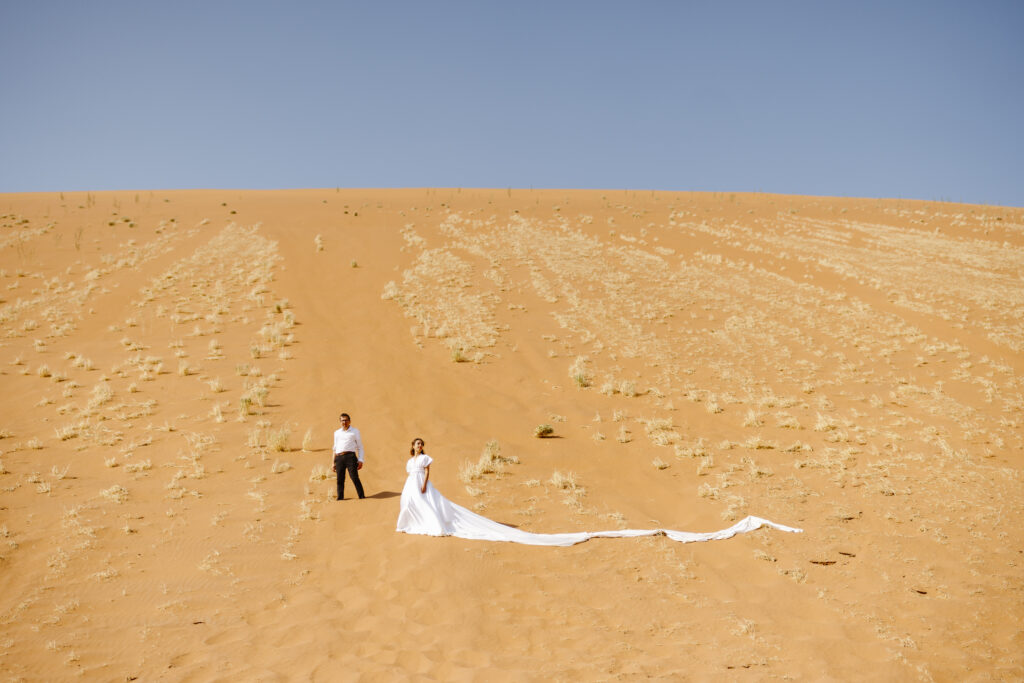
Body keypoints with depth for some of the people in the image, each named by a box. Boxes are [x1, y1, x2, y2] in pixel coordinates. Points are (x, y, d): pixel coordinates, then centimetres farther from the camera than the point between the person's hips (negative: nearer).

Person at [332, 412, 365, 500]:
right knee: (340, 479, -1)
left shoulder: (355, 432, 13)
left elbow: (360, 447, 11)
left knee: (354, 477, -12)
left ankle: (362, 497, -10)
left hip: (350, 456, -3)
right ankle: (340, 498, 5)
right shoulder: (337, 433, 22)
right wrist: (334, 463, 18)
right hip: (339, 458, 3)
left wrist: (360, 460, -2)